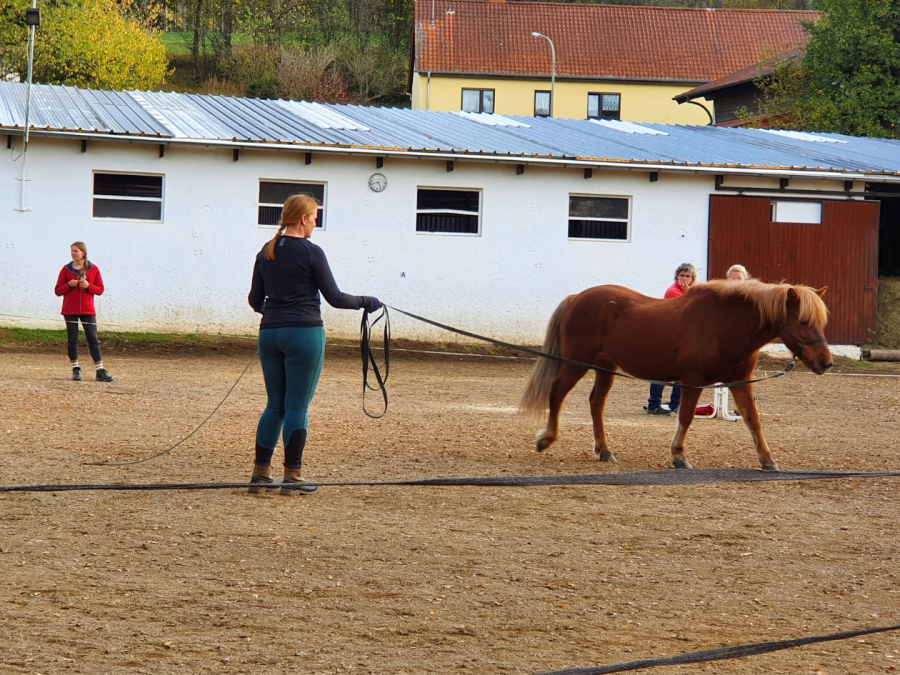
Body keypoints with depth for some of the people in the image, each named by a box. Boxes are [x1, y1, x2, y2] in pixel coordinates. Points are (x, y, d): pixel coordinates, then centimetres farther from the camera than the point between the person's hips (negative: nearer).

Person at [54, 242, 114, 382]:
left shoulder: (93, 269, 3)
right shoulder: (66, 270, 3)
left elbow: (100, 290, 3)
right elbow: (58, 291, 3)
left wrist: (88, 286, -14)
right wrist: (69, 285, -15)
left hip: (88, 310, -1)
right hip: (70, 310, 1)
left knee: (93, 339, -4)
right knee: (73, 339, 2)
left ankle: (100, 371, -5)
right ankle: (76, 370, 10)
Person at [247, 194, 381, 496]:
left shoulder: (266, 253, 9)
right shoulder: (311, 253, -9)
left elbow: (255, 299, 13)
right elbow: (334, 297, -8)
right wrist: (365, 302, 8)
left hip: (270, 333, 6)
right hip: (304, 334, -6)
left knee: (275, 405, 14)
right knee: (297, 406, 0)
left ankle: (260, 474, 11)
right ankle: (292, 477, 2)